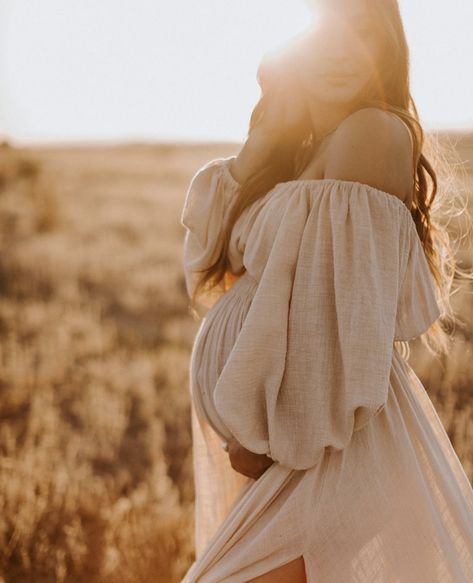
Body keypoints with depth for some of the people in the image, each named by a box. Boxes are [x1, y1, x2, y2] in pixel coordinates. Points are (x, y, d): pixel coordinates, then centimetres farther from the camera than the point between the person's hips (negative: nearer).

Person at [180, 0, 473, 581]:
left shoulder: (375, 131, -12)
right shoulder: (302, 153, 14)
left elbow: (340, 302, -18)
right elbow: (212, 255, 7)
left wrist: (268, 431, -17)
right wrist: (264, 138, 0)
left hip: (327, 424, -9)